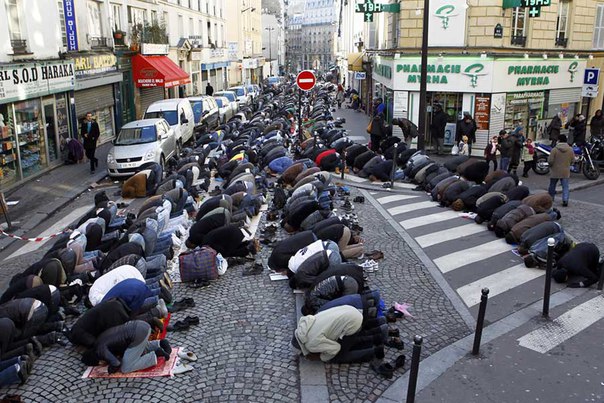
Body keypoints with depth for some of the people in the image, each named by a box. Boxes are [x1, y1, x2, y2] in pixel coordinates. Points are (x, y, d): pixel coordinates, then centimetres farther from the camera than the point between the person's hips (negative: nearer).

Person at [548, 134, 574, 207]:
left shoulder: (554, 149, -15)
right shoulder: (570, 150, -3)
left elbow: (550, 160, -15)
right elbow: (572, 160, 2)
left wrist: (550, 165, 6)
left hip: (555, 171, -2)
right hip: (566, 172, 2)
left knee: (552, 186, 15)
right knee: (565, 187, 6)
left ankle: (550, 199, 27)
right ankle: (565, 200, -8)